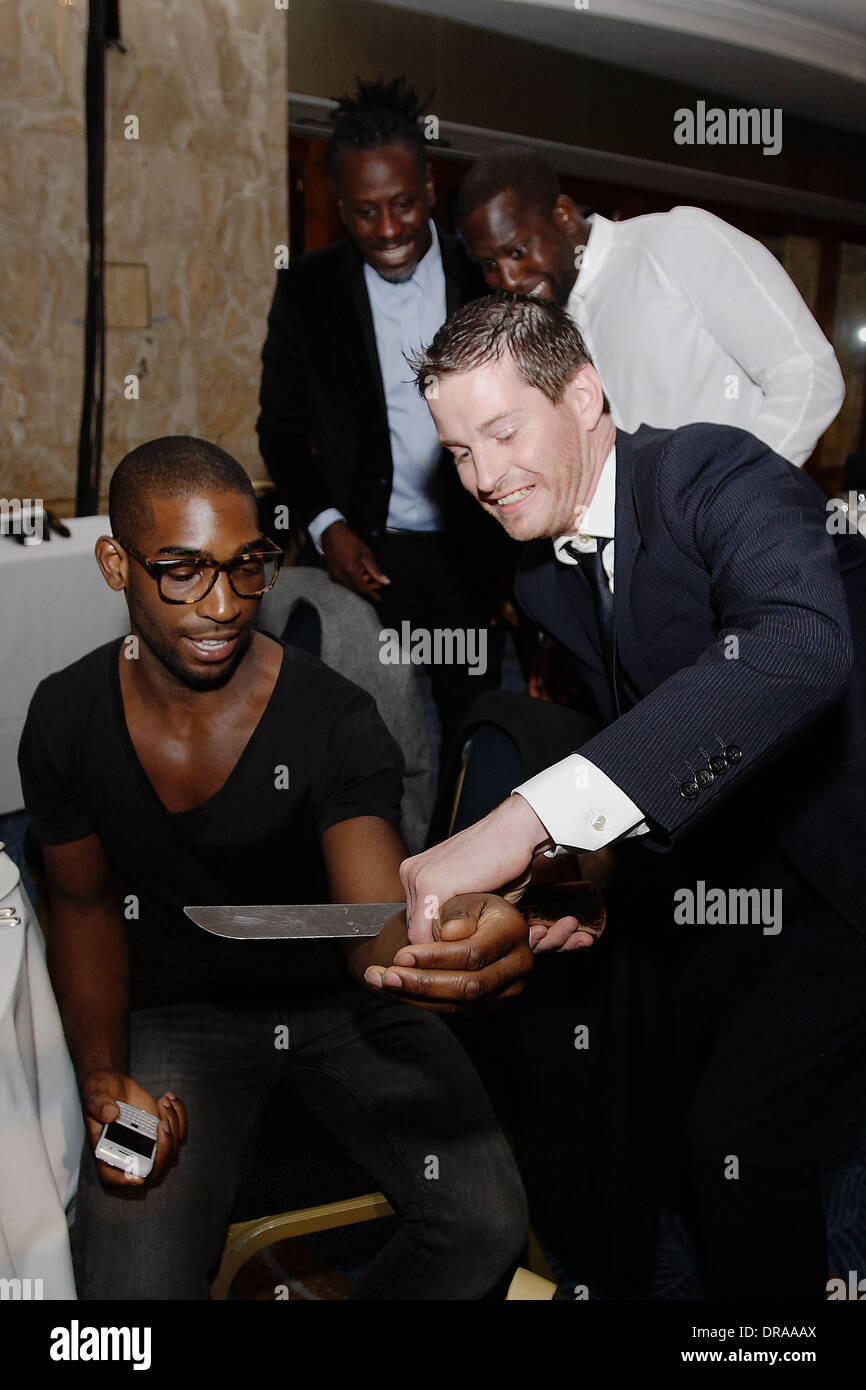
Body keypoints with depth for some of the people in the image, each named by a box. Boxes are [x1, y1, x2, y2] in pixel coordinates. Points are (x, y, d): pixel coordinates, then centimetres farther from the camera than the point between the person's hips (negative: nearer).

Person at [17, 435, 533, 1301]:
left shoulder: (336, 724, -20)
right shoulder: (67, 719, -10)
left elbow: (377, 922, -32)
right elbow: (84, 905, 4)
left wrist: (462, 951, -59)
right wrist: (103, 1075, -12)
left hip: (337, 997, 0)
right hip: (175, 1013, 1)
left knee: (486, 1224, -18)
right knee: (132, 1285, -22)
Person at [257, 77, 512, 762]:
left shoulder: (487, 276, 1)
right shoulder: (308, 288, 2)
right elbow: (282, 428, 8)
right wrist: (325, 524, -7)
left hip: (474, 553, 1)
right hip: (364, 555, 0)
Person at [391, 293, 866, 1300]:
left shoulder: (717, 473, -26)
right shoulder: (541, 575, 0)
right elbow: (637, 725, 7)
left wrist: (533, 817, -55)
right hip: (739, 862, 8)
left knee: (739, 1136, -10)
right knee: (679, 1108, 16)